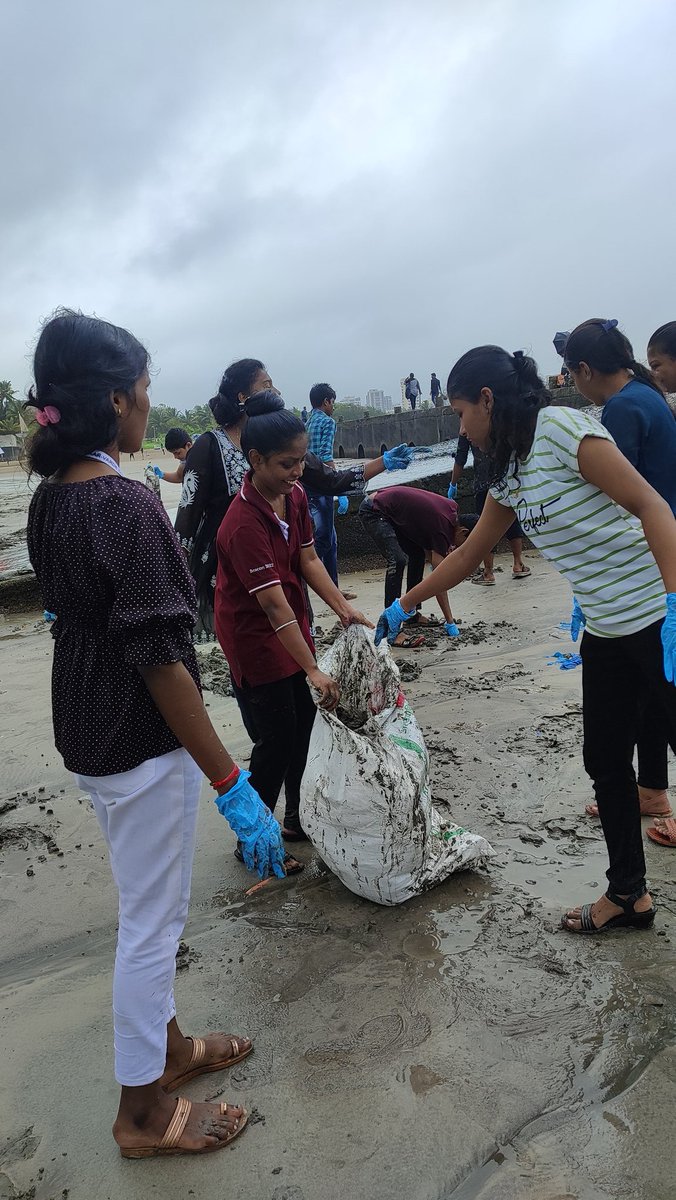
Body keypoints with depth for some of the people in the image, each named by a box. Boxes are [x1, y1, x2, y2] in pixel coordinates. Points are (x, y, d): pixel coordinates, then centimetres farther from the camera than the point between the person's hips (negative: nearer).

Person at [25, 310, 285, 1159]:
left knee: (148, 908, 24)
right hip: (142, 742, -9)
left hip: (86, 732, 9)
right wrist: (234, 786, -21)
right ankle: (143, 1113, 29)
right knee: (151, 921, 9)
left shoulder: (50, 498, 4)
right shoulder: (128, 507, -23)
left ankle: (165, 1046, 45)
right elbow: (159, 662, -25)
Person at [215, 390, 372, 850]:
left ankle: (298, 818, 34)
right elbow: (274, 605, -31)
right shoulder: (244, 523, -29)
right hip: (254, 637, -8)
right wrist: (313, 670, -29)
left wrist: (343, 609, -11)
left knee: (305, 726, 15)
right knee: (277, 739, -1)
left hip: (291, 628, 8)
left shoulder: (295, 496, -3)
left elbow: (308, 560, 2)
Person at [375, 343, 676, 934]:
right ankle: (628, 893, 31)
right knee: (606, 763, 14)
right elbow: (467, 554, 22)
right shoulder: (510, 475, 12)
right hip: (606, 633, 9)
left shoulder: (561, 428, -14)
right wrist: (403, 607, 28)